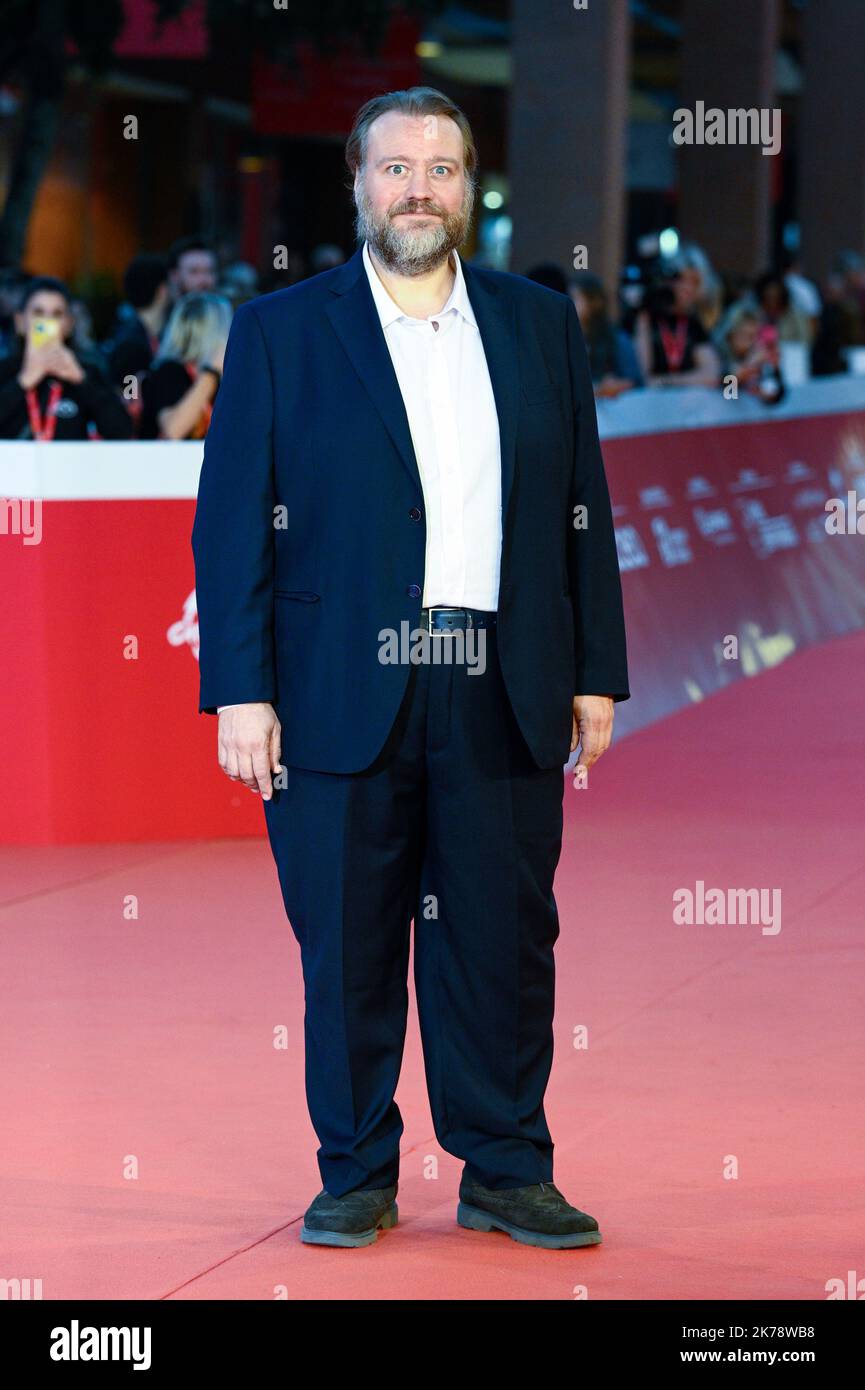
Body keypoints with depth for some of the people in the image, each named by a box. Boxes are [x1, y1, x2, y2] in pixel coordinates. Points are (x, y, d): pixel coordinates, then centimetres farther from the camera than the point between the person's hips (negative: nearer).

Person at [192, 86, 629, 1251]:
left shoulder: (541, 325, 12)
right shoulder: (279, 331, 5)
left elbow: (583, 511, 13)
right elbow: (231, 521, 1)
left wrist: (597, 674, 7)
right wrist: (240, 693, -6)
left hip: (503, 699, 2)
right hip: (341, 695, -2)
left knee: (506, 939, 3)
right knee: (347, 947, 3)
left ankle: (505, 1173, 15)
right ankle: (358, 1176, 15)